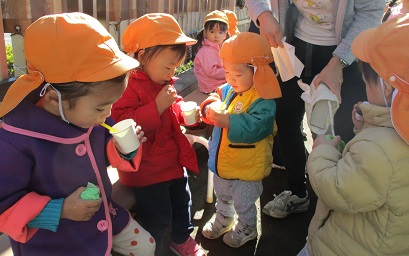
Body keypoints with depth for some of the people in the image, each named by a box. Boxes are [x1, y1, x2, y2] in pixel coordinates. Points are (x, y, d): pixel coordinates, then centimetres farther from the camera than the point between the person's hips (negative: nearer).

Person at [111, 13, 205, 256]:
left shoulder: (164, 82, 4)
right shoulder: (128, 85, -24)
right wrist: (157, 106, -34)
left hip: (174, 161, 9)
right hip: (147, 169, -9)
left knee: (182, 204, 26)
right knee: (157, 219, 7)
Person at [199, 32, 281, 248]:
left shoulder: (263, 101, -28)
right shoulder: (228, 90, -5)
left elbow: (253, 128, -38)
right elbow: (215, 97, 8)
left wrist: (228, 121, -46)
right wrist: (210, 106, -14)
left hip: (246, 167, -7)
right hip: (222, 161, 7)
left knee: (243, 204, 19)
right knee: (222, 196, 31)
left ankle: (247, 229, 48)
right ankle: (223, 219, 59)